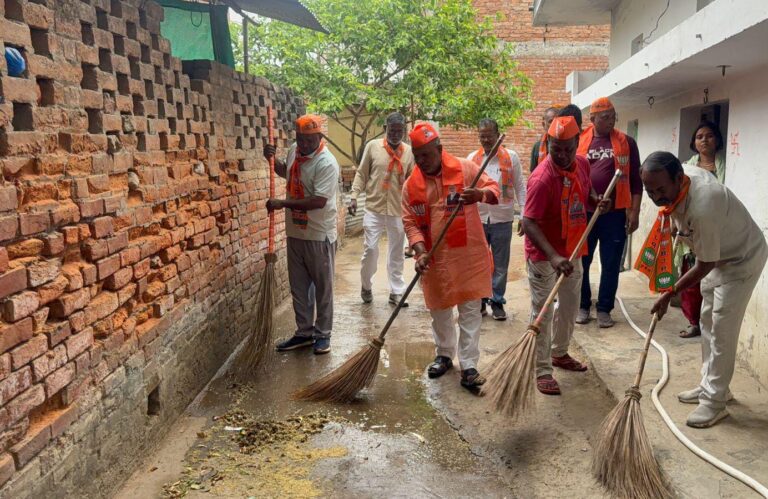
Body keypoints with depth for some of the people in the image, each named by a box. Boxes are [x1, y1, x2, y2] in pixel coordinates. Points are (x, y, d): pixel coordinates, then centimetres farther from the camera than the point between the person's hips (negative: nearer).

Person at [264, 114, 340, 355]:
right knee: (298, 286, 14)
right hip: (295, 233, 7)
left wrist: (283, 204, -23)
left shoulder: (326, 163, -20)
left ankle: (323, 334, 19)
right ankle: (304, 332, 26)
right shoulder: (294, 151, 4)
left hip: (319, 236, -7)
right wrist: (272, 159, 7)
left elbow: (319, 201, -27)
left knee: (322, 287, 6)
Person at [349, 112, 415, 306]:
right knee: (370, 248, -3)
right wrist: (354, 196, -5)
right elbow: (361, 174, 4)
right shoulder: (372, 146, -1)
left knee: (396, 253, 9)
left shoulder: (409, 151, 3)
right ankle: (366, 287, 20)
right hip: (374, 208, -2)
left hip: (398, 210, 2)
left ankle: (396, 292, 19)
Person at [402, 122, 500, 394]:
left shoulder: (466, 169, -5)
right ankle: (444, 354, 36)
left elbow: (493, 188, -4)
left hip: (468, 253, -2)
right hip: (435, 258, 3)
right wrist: (420, 251, -18)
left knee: (470, 310, 0)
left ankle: (469, 367, 7)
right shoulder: (411, 185, 0)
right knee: (439, 310, 15)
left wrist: (480, 194, -28)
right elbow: (410, 222, -2)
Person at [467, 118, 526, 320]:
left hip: (502, 219, -1)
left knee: (500, 264, 7)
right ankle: (480, 299, 23)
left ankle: (497, 301, 20)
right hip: (477, 218, 1)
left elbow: (520, 187, 1)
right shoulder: (472, 158, 4)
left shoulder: (511, 157, 0)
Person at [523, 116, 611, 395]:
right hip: (543, 255, -8)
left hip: (572, 250, 8)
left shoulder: (582, 164, -2)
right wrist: (553, 256, -41)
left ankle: (559, 353, 40)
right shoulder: (542, 178, -26)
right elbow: (528, 223, -31)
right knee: (542, 312, -1)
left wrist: (597, 201, -7)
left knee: (570, 305, 20)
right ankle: (542, 370, 9)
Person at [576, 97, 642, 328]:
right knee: (581, 262, 7)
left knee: (611, 264, 6)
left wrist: (634, 211, -2)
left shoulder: (626, 142, 3)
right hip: (583, 212, 0)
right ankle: (583, 306, 21)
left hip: (615, 213, 0)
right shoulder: (580, 141, 3)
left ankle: (604, 309, 17)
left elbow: (636, 180, 4)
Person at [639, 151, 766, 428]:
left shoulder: (702, 207, -40)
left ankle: (715, 402, 0)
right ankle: (710, 386, 26)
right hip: (716, 255, 9)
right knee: (708, 322, 14)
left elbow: (705, 265, -30)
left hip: (742, 259, -9)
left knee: (722, 329, -9)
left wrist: (670, 293, -23)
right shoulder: (675, 189, -13)